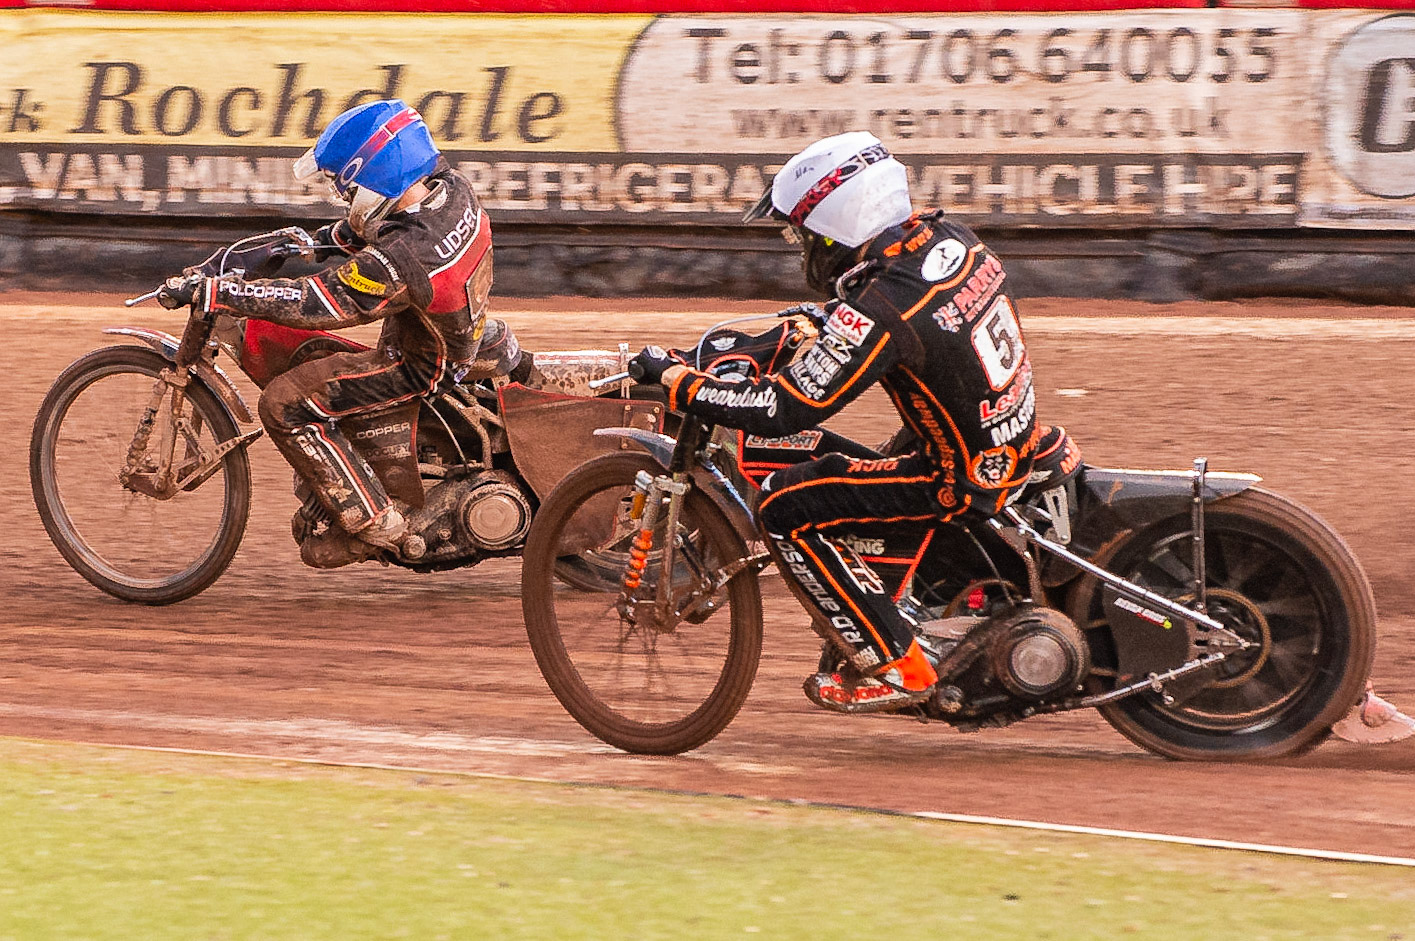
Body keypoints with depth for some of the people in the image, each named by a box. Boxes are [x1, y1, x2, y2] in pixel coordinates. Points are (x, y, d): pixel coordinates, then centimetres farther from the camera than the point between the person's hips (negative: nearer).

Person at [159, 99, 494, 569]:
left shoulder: (400, 261, -37)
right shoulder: (450, 186, -12)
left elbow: (314, 304, -33)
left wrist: (210, 291, -30)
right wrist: (319, 240, 9)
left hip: (417, 368, -9)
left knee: (285, 406, -14)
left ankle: (372, 525, -5)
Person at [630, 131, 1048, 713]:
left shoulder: (878, 312, -26)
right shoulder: (948, 238, -1)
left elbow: (783, 410, -24)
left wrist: (674, 378, -14)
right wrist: (816, 321, 28)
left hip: (963, 482, -9)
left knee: (785, 510, -9)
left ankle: (895, 668, -4)